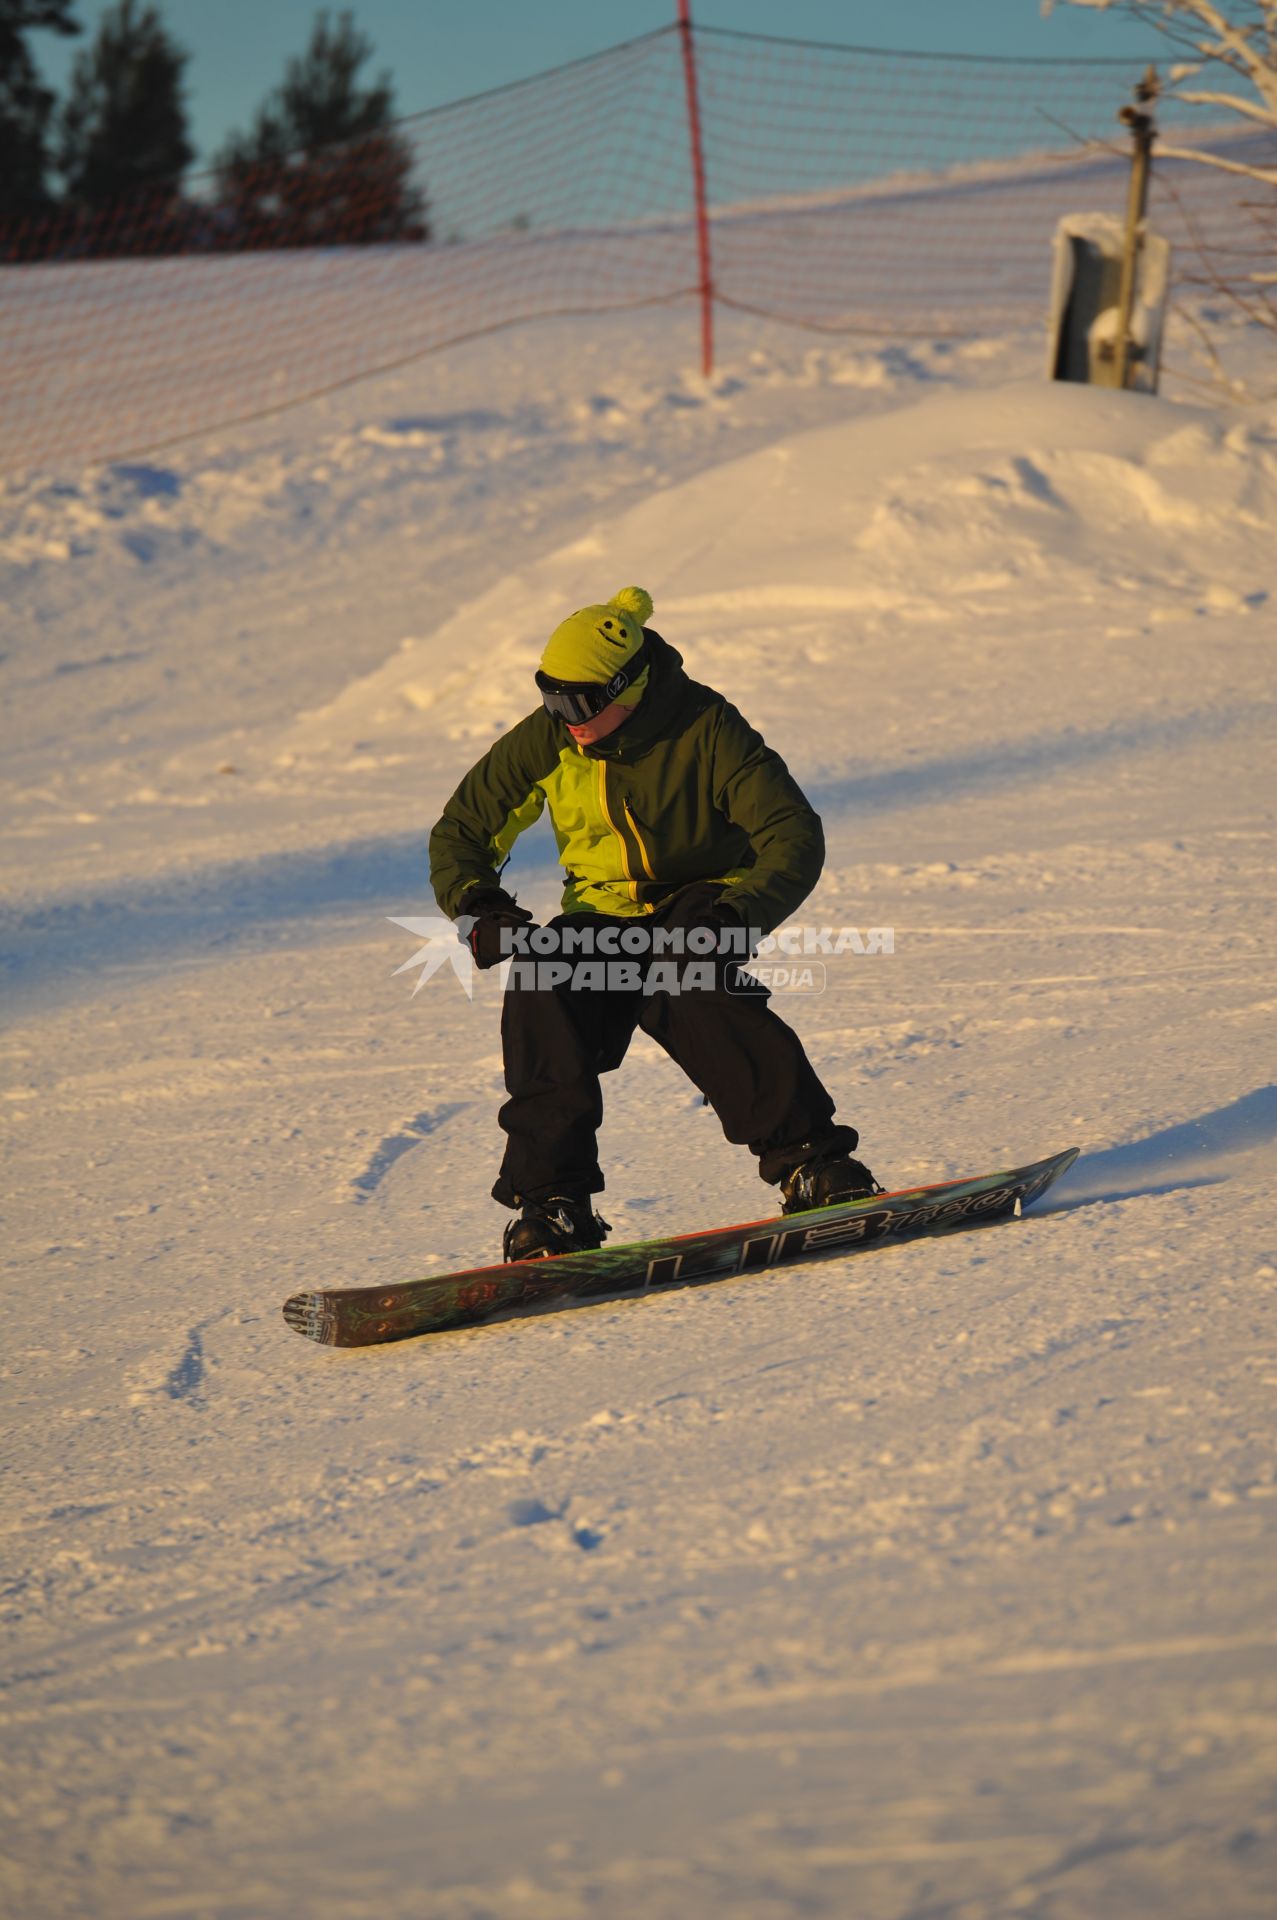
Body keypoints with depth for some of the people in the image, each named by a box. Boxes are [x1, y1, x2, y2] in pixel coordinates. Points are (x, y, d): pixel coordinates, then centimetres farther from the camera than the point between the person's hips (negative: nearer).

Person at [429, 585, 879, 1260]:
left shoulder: (705, 729, -16)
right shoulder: (546, 740, -5)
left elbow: (794, 838, -21)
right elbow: (460, 833, 6)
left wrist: (738, 916, -38)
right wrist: (478, 908, -15)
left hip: (697, 904, -3)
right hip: (602, 914, 3)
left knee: (688, 983, -37)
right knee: (540, 993, -29)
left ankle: (807, 1156, -32)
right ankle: (553, 1196, -25)